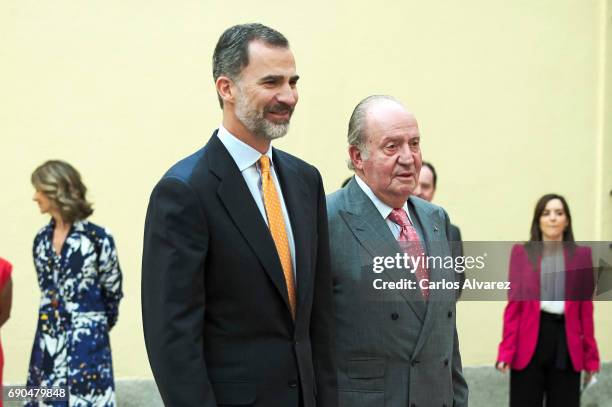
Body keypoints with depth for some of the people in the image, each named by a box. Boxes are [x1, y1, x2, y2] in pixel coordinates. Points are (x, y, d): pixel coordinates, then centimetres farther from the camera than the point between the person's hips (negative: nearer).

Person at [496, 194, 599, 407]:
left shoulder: (582, 255, 6)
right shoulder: (521, 252, 4)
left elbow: (586, 309, 5)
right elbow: (514, 304, 0)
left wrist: (590, 355, 2)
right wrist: (506, 351, -7)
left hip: (566, 341, 1)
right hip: (529, 340, -1)